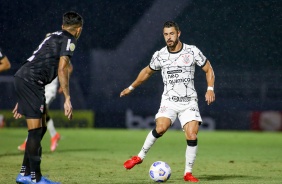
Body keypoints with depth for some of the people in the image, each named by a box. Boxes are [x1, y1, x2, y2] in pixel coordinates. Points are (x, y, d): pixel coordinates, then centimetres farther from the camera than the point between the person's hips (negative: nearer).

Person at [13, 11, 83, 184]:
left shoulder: (53, 36, 26)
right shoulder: (68, 40, 0)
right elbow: (62, 68, -13)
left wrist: (23, 100, 31)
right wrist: (67, 99, -14)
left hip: (22, 77, 9)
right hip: (31, 81, -9)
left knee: (40, 129, 15)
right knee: (36, 130, -7)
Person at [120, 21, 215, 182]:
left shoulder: (192, 51, -4)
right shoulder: (159, 55, 1)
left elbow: (209, 69, 5)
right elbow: (147, 72, 20)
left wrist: (210, 89, -10)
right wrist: (131, 87, 27)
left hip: (189, 102, 0)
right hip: (169, 101, 0)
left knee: (192, 136, -14)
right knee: (161, 128, -25)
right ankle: (141, 156, -6)